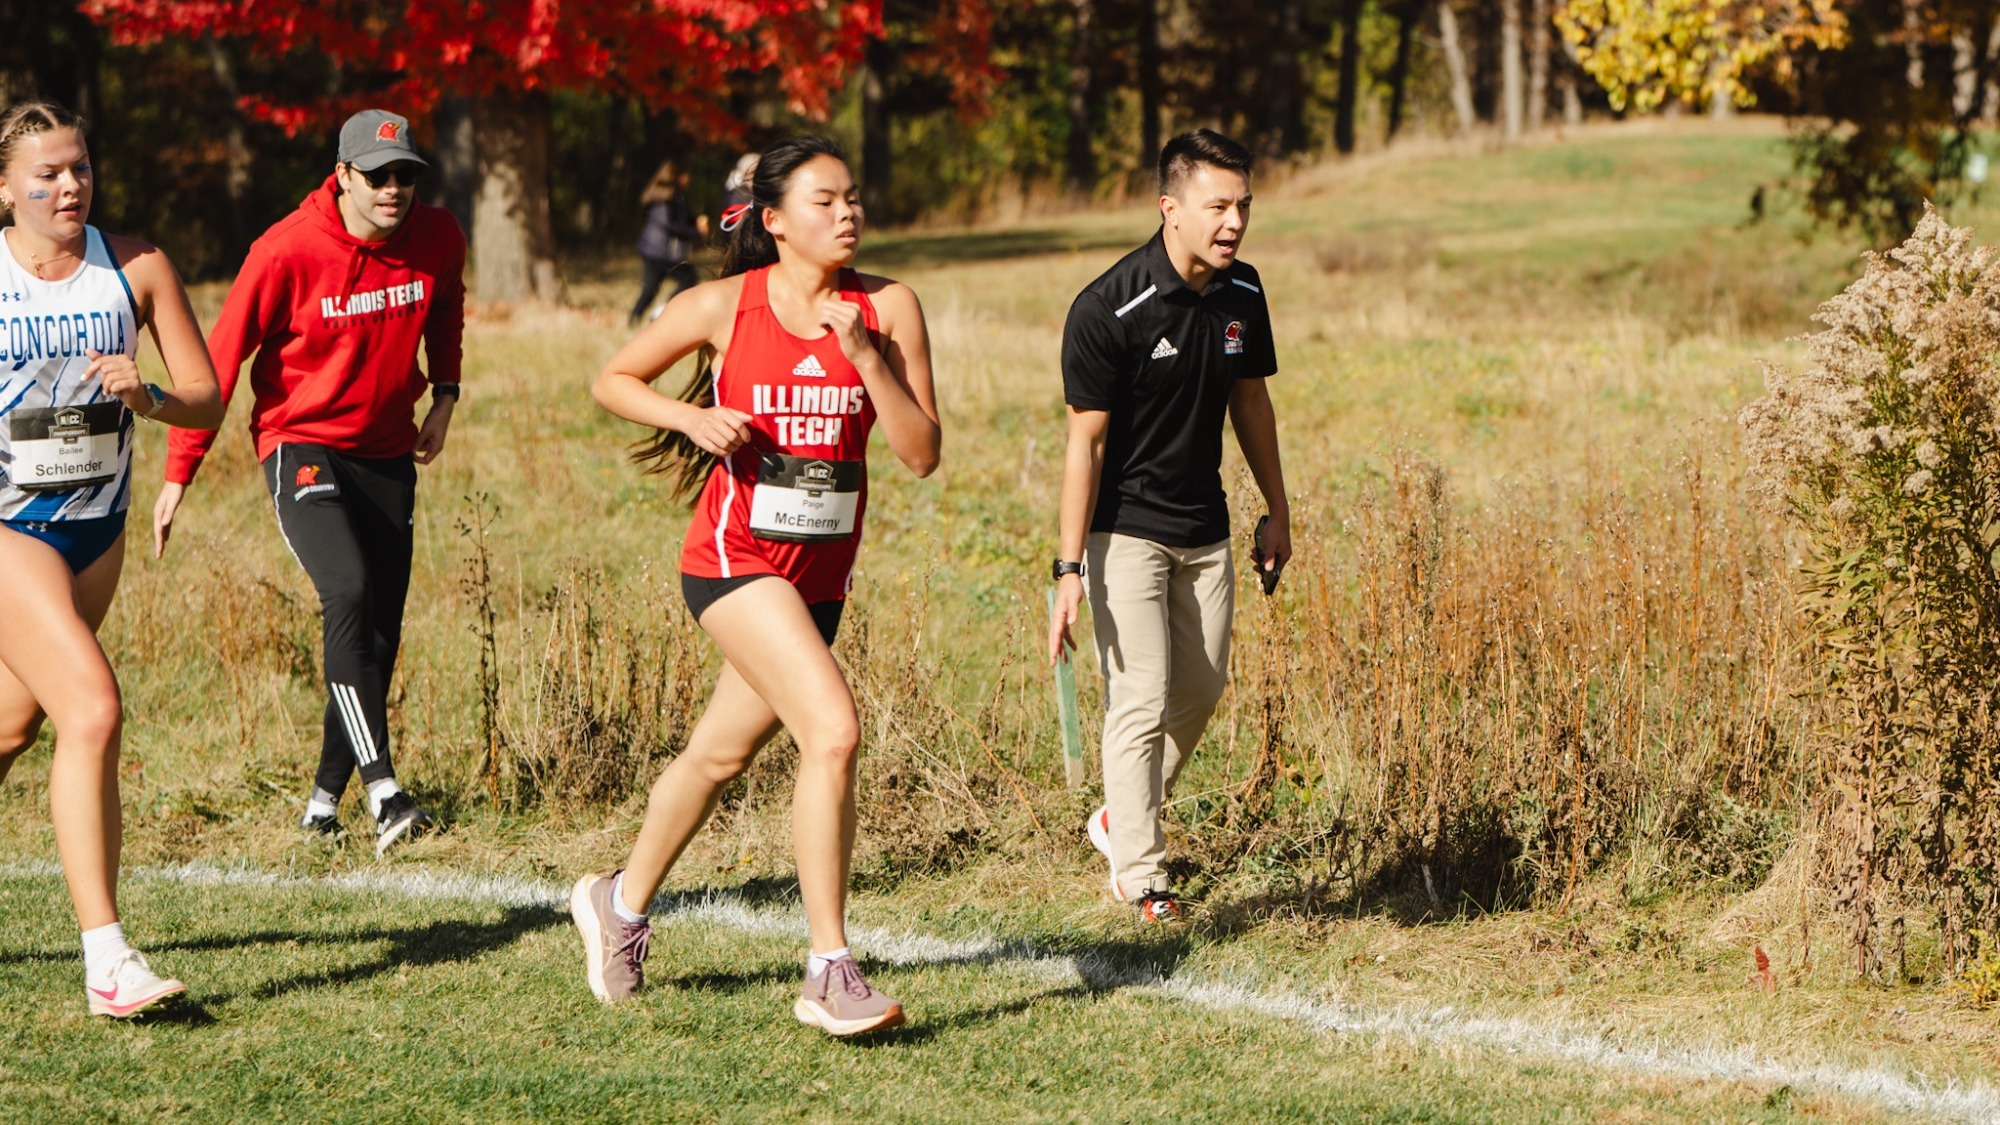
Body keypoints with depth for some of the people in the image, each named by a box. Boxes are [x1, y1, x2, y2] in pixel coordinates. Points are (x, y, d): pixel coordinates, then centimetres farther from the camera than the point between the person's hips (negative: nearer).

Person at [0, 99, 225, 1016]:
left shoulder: (136, 268, -2)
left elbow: (205, 402, -1)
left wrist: (147, 395, -21)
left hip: (97, 527, 5)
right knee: (92, 712, -21)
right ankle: (105, 958, -22)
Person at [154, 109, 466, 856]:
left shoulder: (437, 239, -4)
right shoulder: (288, 251, -18)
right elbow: (221, 356, -12)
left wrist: (444, 393, 13)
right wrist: (179, 475, -12)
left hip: (388, 454, 5)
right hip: (301, 447, -5)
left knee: (380, 633, 3)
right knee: (349, 595, -26)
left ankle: (325, 799, 19)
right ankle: (383, 792, -33)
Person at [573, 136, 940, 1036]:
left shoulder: (887, 309, -1)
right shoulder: (726, 305, -6)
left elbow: (922, 453, -6)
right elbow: (612, 380, 6)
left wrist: (864, 354, -17)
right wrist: (691, 417, -12)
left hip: (821, 567, 5)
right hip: (735, 556, -5)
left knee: (722, 753, 19)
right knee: (833, 729, -23)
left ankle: (621, 904, 44)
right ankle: (829, 974, -19)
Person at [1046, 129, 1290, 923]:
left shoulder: (1241, 293, -1)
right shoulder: (1107, 309, -21)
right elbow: (1085, 441, -18)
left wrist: (1278, 513, 17)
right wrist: (1069, 569, -20)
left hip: (1205, 529, 7)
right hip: (1125, 530, -7)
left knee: (1201, 689, 12)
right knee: (1141, 702, -10)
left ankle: (1121, 821, 33)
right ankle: (1141, 878, -1)